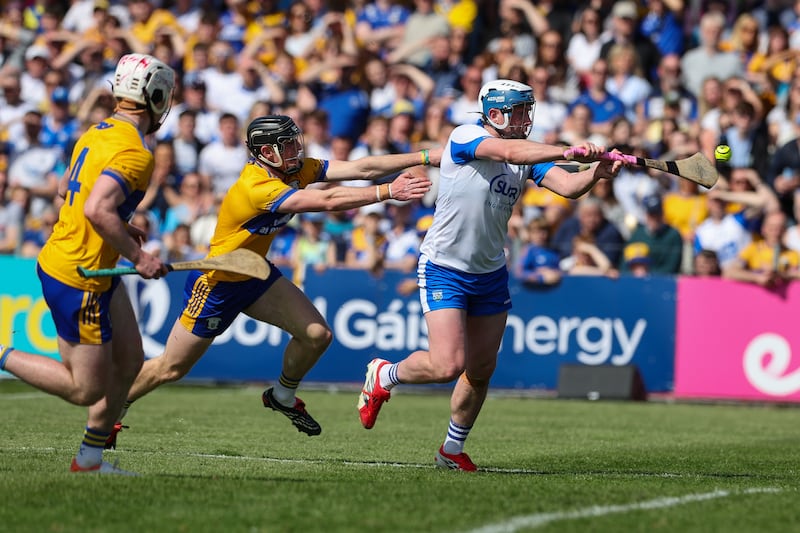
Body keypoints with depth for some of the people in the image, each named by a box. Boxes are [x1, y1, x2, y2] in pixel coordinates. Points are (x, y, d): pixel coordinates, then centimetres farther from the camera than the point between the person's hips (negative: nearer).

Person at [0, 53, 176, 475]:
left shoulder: (97, 134, 8)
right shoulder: (135, 153, -21)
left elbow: (66, 190, 21)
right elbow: (97, 210, -32)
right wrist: (137, 257, -23)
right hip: (77, 279, -10)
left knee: (129, 361, 14)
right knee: (85, 389, -2)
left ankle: (89, 459, 22)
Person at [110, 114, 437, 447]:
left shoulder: (294, 170, -8)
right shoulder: (256, 187, -33)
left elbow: (360, 169, -14)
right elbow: (327, 201, -41)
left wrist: (424, 157, -22)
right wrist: (388, 192, -41)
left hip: (254, 275, 8)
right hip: (216, 283, -8)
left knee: (317, 335, -6)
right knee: (171, 368, 2)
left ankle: (283, 396, 20)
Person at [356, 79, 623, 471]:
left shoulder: (529, 156, 2)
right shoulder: (464, 137, -17)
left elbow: (568, 186, -11)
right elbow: (510, 152, -35)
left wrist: (596, 173, -32)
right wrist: (571, 151, -44)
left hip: (490, 274, 6)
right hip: (444, 270, -6)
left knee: (481, 370, 7)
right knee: (447, 366, -15)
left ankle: (452, 450, 27)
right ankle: (383, 375, 15)